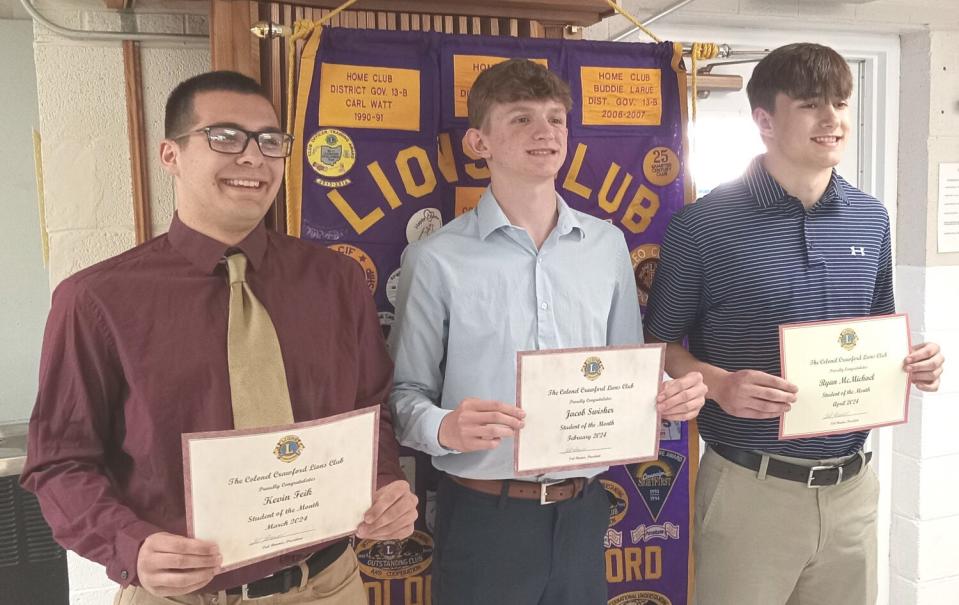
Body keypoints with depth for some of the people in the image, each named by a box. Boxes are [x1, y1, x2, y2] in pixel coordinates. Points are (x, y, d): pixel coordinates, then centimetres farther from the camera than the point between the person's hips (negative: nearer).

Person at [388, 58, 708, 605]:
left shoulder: (608, 245, 4)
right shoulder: (436, 259, -9)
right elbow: (405, 393, -5)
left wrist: (671, 394, -6)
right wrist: (444, 429, -25)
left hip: (583, 510, 4)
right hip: (483, 516, -3)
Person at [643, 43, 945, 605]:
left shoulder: (871, 219, 6)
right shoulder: (704, 225, -11)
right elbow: (660, 344, -5)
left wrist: (912, 361, -3)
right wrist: (717, 383, -22)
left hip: (852, 485, 5)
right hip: (749, 488, -5)